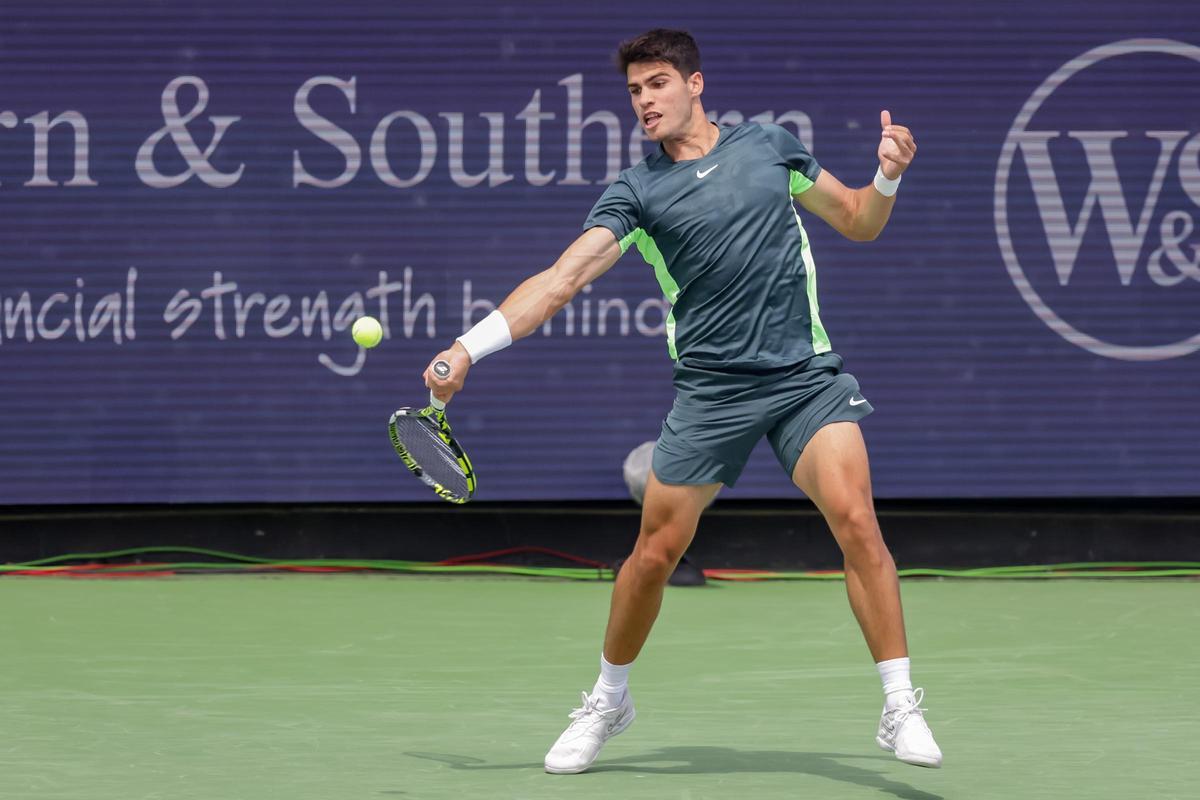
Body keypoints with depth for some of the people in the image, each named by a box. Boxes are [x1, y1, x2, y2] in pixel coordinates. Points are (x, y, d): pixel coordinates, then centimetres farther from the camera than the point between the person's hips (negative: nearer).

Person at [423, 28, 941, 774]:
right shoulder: (637, 191, 1)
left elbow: (858, 222, 16)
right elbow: (561, 278, -8)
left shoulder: (769, 145, 7)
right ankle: (609, 700, 26)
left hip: (807, 375, 0)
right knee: (656, 550, 2)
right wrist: (470, 346, -20)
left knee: (856, 520, -17)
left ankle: (902, 708, -10)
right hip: (712, 390, 0)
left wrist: (887, 178, -7)